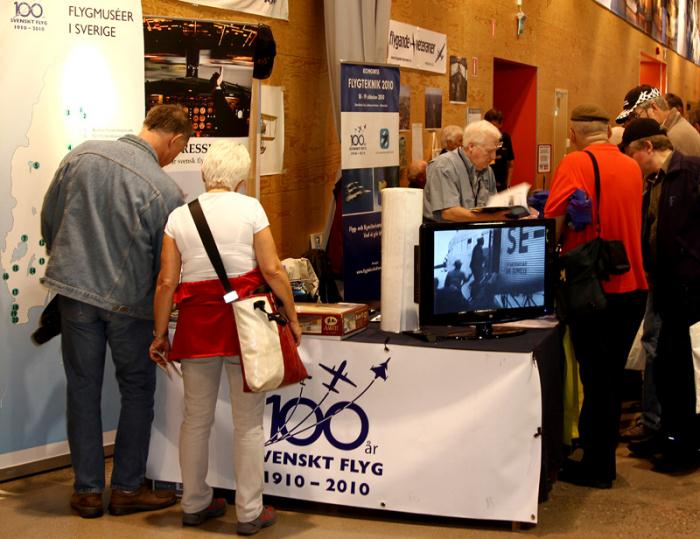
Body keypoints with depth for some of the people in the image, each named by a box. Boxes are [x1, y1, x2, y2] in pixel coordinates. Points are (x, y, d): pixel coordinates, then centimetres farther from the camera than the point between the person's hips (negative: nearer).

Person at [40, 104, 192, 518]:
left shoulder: (82, 155, -4)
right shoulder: (165, 190, -15)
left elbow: (49, 219, 6)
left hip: (75, 291, 4)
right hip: (128, 302, -3)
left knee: (83, 391, 12)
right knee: (138, 392, 13)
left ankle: (88, 491, 20)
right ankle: (127, 488, 20)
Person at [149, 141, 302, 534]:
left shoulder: (179, 216, 4)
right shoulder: (249, 208, -3)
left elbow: (167, 282, 1)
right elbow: (273, 270, -7)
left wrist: (160, 334, 10)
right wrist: (292, 318, 3)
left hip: (197, 322, 3)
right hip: (244, 320, -3)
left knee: (196, 418, 15)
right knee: (248, 422, 5)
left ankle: (195, 503, 27)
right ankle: (250, 512, 12)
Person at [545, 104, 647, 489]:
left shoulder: (575, 164, -12)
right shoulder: (632, 167, 7)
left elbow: (553, 223, -19)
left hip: (594, 288, -6)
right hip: (633, 287, 6)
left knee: (595, 377, 4)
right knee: (612, 376, 17)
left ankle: (595, 467, 13)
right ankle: (603, 459, 29)